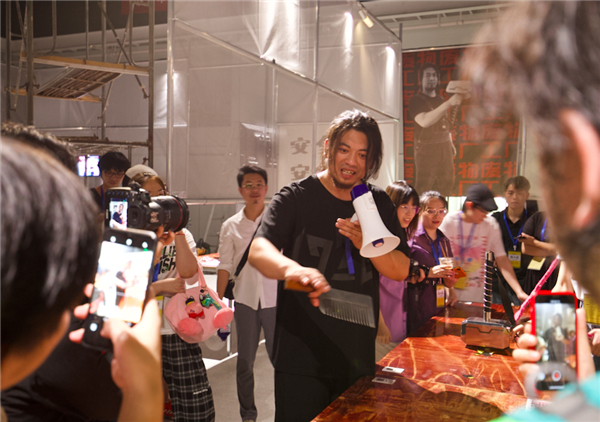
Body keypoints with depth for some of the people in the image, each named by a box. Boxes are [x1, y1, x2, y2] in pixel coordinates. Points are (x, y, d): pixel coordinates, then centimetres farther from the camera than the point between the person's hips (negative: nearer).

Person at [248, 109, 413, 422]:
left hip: (359, 357, 4)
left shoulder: (379, 204, 7)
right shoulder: (295, 198, -6)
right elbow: (257, 251, -21)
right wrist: (292, 268, -44)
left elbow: (402, 269, 2)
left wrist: (369, 245, -19)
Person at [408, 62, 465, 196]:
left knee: (447, 185, 10)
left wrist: (451, 143, 17)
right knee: (424, 188, -7)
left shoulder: (441, 100, 17)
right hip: (426, 149, -7)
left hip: (445, 147, 7)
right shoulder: (416, 101, -7)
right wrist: (448, 103, -32)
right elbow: (424, 121, -27)